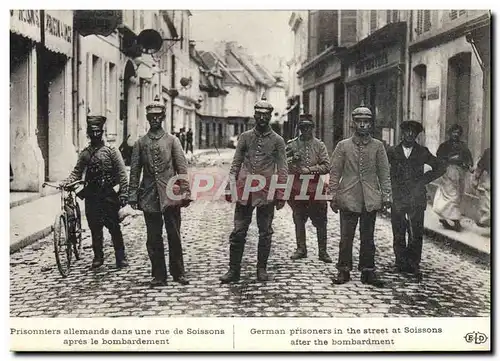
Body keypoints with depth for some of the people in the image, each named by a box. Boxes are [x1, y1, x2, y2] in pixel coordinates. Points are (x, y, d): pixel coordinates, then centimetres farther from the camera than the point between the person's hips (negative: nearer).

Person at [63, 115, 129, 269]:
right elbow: (77, 173, 8)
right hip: (91, 196, 3)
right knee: (94, 228, 7)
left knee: (114, 227, -1)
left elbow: (122, 174, -4)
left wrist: (123, 194, -10)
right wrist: (65, 182, -10)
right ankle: (98, 257, 20)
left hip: (108, 195, -3)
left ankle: (121, 257, 8)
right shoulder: (84, 153, 9)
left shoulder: (111, 151, -1)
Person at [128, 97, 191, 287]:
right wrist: (132, 195, 3)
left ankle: (178, 273, 15)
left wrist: (185, 191, -5)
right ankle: (158, 275, 13)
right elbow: (135, 171, 9)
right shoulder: (140, 143, 9)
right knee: (153, 238, 4)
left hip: (170, 195, -1)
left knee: (174, 236, 3)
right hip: (149, 196, 1)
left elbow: (182, 168, 2)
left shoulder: (172, 140, 6)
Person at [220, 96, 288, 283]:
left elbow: (282, 170, 2)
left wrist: (281, 195, -3)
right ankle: (234, 270, 9)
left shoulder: (277, 141, 3)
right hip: (244, 191, 1)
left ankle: (262, 269, 19)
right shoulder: (245, 137, 7)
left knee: (265, 232, 7)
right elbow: (236, 164, 9)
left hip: (267, 193, -1)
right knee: (238, 231, 2)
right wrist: (230, 187, 2)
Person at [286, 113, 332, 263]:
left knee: (320, 221, 0)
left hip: (315, 187, -1)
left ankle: (322, 251, 7)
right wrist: (292, 159, -12)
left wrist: (310, 169, -12)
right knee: (299, 220, 7)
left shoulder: (319, 145, 5)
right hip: (297, 187, 1)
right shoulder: (292, 144, 8)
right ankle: (301, 249, 18)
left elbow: (326, 166, -1)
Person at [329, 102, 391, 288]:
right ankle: (344, 270, 13)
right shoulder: (343, 145, 4)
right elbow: (335, 173, 4)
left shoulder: (378, 146, 7)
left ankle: (368, 271, 16)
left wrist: (386, 196, 1)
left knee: (368, 238, 8)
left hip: (371, 200, 1)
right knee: (346, 237, 3)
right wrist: (333, 196, -1)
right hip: (348, 199, -1)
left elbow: (384, 173, 7)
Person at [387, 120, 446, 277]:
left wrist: (423, 180, 5)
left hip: (417, 199, 0)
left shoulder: (422, 152, 8)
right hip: (397, 198, 0)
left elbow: (440, 168, 14)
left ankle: (414, 264, 7)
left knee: (416, 234, -3)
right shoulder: (392, 152, 8)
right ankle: (401, 263, 12)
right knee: (398, 234, 2)